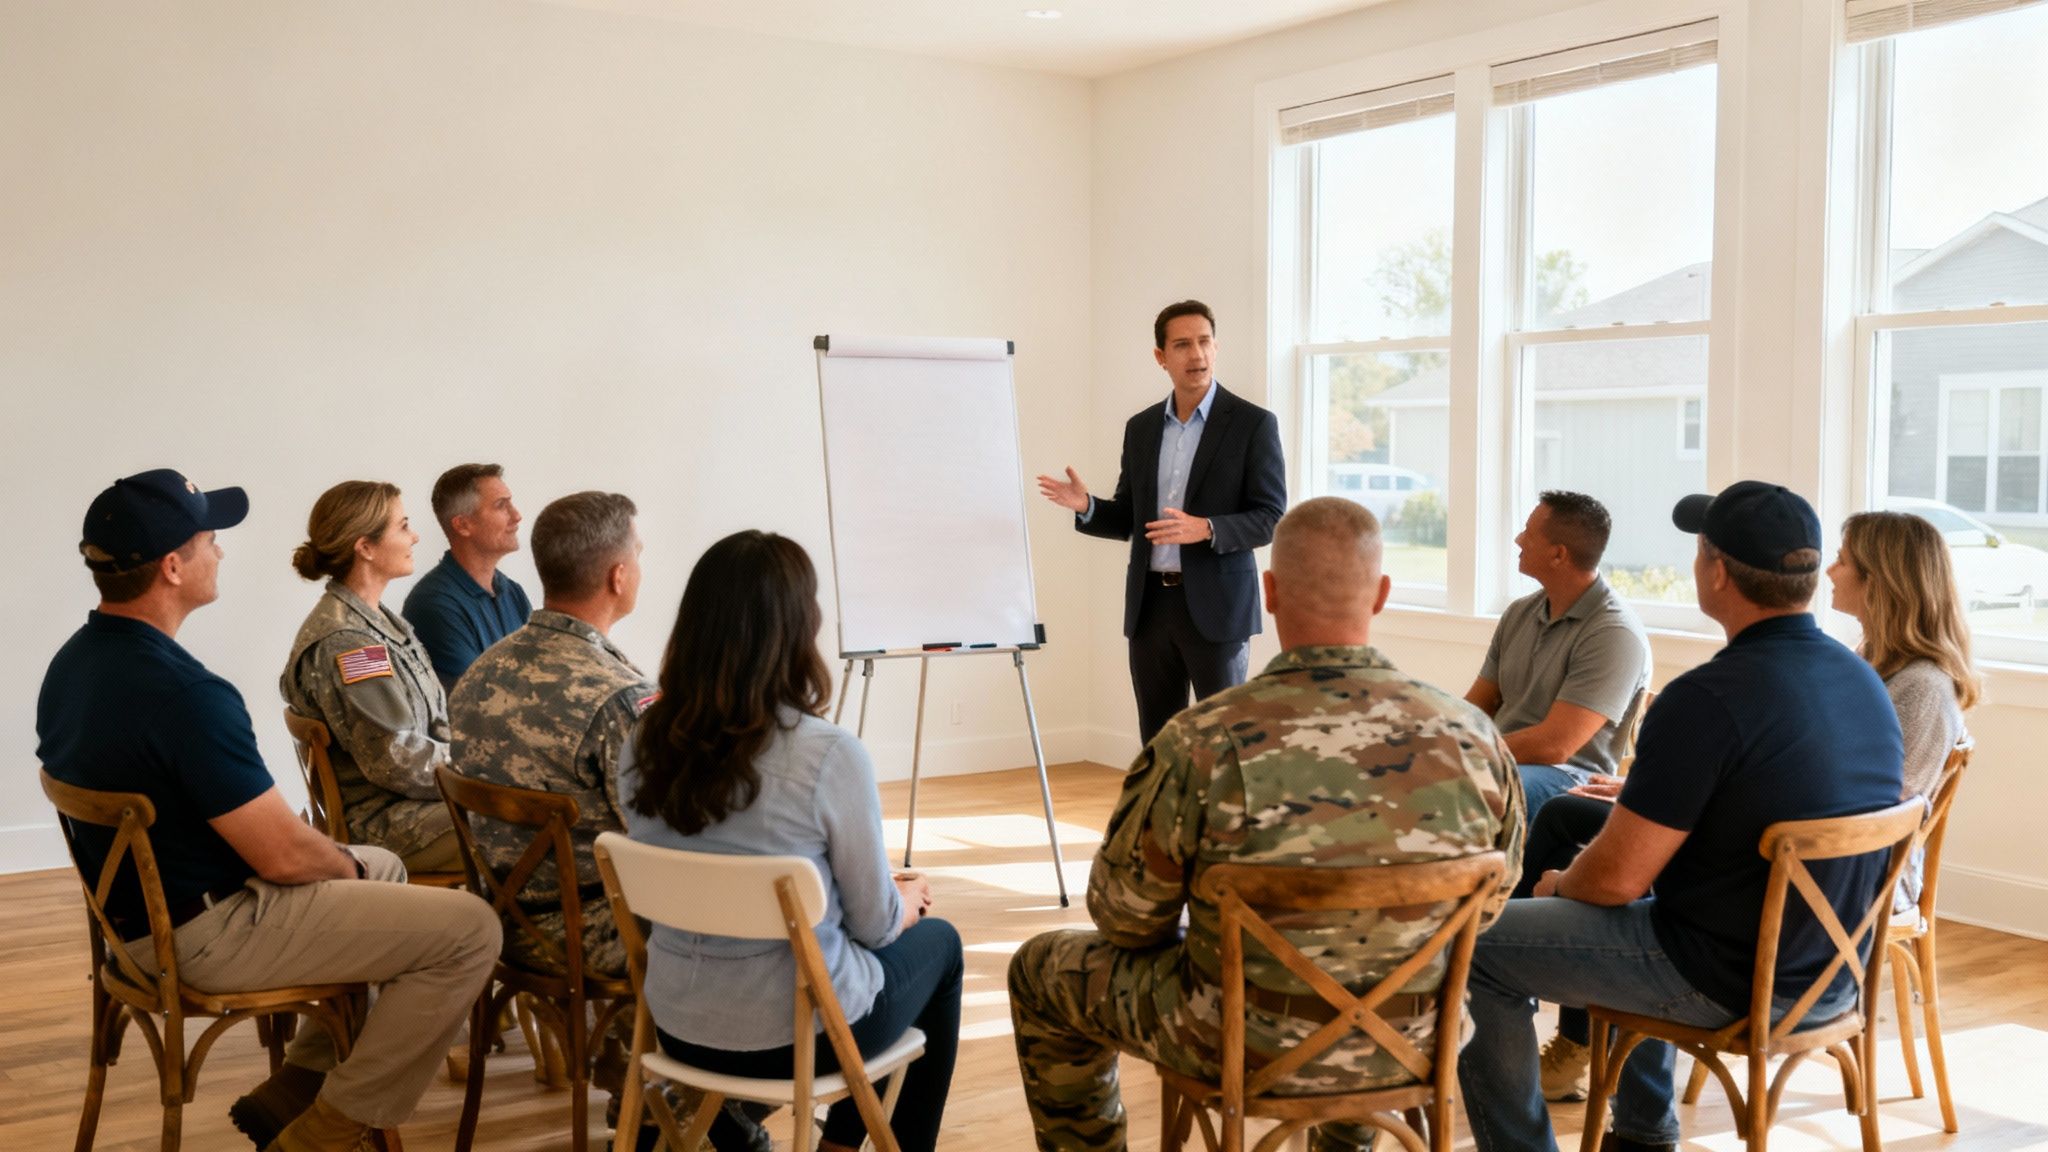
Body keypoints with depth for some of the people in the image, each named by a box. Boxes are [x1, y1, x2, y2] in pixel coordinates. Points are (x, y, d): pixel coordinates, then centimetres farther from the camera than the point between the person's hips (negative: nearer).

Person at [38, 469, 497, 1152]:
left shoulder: (72, 662, 3)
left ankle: (292, 1090, 24)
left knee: (382, 868, 27)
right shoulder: (184, 692, -29)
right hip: (209, 934, -10)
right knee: (470, 930, -9)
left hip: (140, 910, 10)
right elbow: (283, 856, -26)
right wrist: (343, 864, -1)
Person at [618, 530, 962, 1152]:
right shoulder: (829, 755, -23)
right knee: (937, 941, 26)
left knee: (888, 926, 31)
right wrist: (908, 900, 13)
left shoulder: (641, 746, -6)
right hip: (799, 1032, -5)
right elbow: (873, 922, -11)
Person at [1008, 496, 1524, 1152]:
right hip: (1415, 1045, 4)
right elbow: (1488, 905, 3)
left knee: (1041, 969, 21)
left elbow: (1126, 917, -9)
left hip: (1244, 1045, -3)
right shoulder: (1476, 737, -14)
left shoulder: (1201, 743, -23)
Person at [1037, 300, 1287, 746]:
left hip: (1216, 607, -5)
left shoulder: (1253, 423, -5)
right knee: (1157, 740, 9)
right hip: (1150, 606, 5)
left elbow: (1270, 519, -8)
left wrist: (1206, 529, -25)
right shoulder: (1140, 428, 11)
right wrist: (1086, 507, -6)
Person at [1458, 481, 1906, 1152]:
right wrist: (1646, 803, 20)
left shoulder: (1709, 699, -25)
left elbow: (1615, 878, -22)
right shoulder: (1865, 682, 1)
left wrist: (1559, 886, 1)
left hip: (1726, 982, -9)